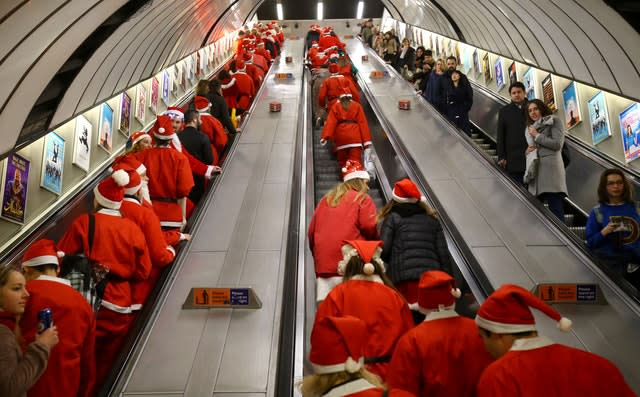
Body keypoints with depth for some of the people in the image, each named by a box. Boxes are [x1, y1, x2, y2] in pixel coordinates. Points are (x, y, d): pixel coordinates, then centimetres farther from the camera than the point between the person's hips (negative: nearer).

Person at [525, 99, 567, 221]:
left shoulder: (554, 121, 7)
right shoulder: (529, 128, 25)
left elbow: (557, 144, -5)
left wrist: (537, 136, -1)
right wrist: (528, 150, 4)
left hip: (550, 169, -6)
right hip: (535, 170, 6)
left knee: (556, 213, -11)